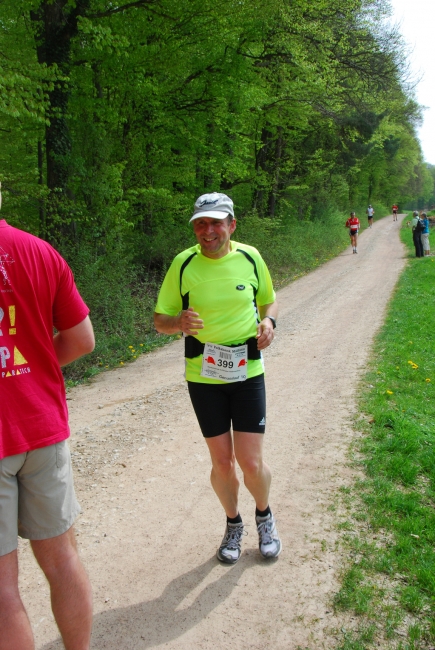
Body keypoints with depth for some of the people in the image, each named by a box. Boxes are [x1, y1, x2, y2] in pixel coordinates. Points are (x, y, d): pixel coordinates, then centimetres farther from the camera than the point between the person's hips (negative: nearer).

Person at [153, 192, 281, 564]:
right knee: (222, 463, 7)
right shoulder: (183, 264, -6)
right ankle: (233, 524, 36)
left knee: (251, 463, -1)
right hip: (203, 376, 0)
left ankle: (264, 515, 33)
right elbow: (160, 320, 0)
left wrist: (269, 321, -9)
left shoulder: (250, 257, -2)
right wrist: (179, 322, -23)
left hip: (247, 372, 0)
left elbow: (269, 300, 14)